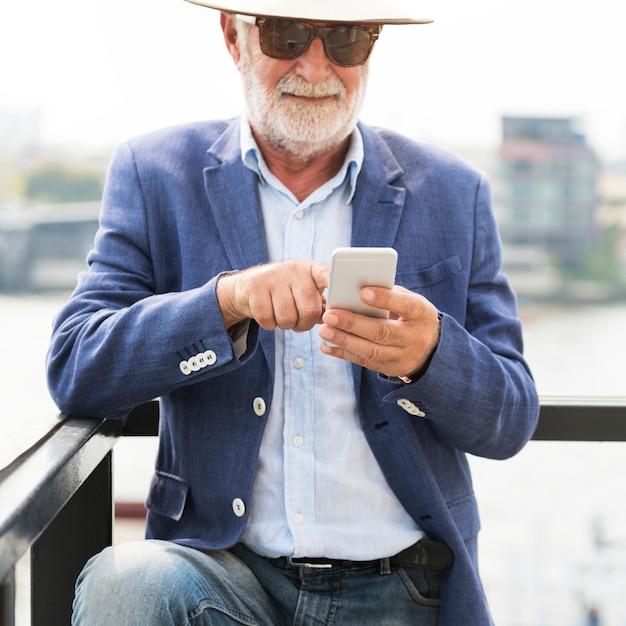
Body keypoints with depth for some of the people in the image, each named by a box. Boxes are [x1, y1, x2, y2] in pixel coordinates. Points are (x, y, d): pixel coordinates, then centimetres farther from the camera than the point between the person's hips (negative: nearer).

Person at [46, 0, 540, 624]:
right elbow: (73, 369, -5)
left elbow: (511, 421, 4)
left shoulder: (453, 193, 8)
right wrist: (227, 299, -20)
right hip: (223, 566, 0)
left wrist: (429, 352, -18)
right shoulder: (156, 174, 6)